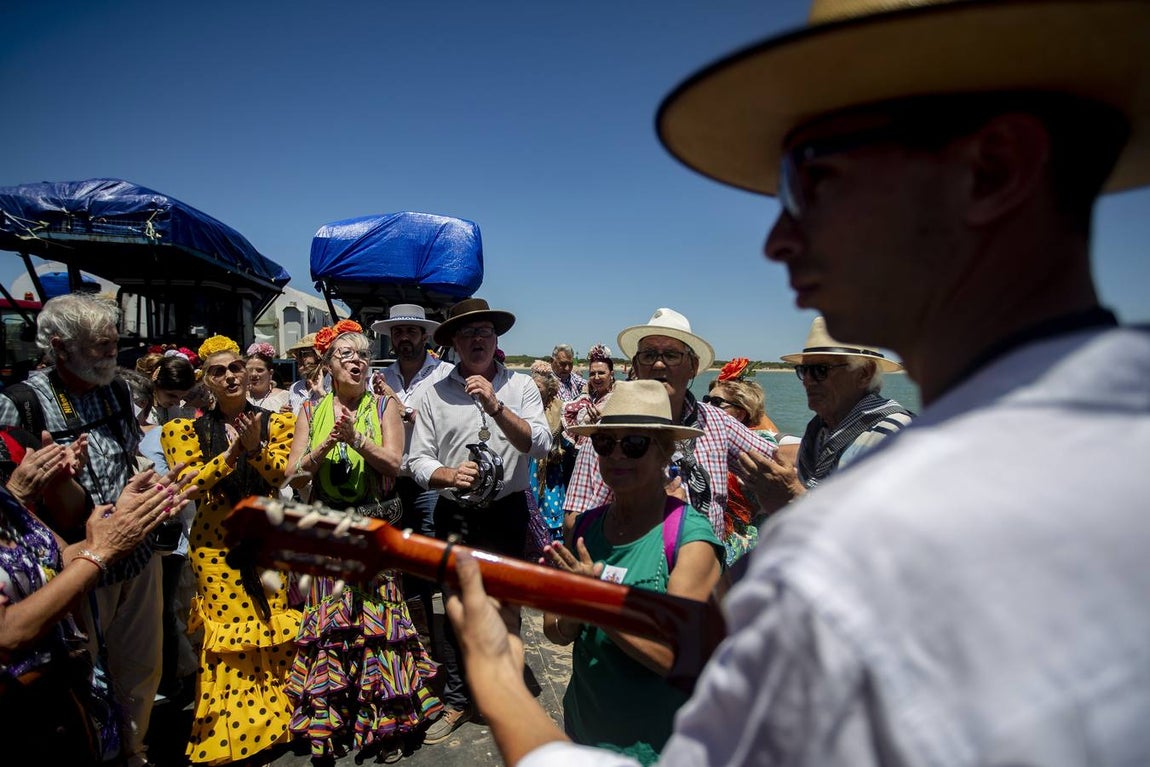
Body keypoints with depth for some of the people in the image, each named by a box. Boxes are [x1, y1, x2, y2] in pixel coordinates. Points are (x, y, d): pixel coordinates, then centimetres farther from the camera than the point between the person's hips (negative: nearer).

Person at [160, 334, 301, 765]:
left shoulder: (276, 422, 5)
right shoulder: (188, 430, 5)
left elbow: (282, 473, -7)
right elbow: (187, 484, -7)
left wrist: (256, 447, -25)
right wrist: (232, 453, -19)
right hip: (216, 544, -1)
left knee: (276, 632, 4)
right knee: (228, 635, 1)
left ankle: (273, 721, 23)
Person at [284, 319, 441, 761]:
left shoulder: (385, 406, 4)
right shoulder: (311, 412, 9)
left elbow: (393, 463, -7)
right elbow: (294, 473, 2)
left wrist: (356, 438, -20)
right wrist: (325, 446, -14)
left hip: (374, 529, -1)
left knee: (376, 619, 0)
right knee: (327, 622, 3)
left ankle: (384, 723, 13)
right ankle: (328, 724, 18)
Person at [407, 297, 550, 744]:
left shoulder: (520, 387, -1)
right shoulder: (434, 394, 0)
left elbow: (540, 445, -12)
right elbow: (418, 461, -1)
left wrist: (495, 405, -23)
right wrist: (450, 475, -22)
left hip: (509, 511, 0)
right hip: (455, 515, 1)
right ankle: (457, 700, 31)